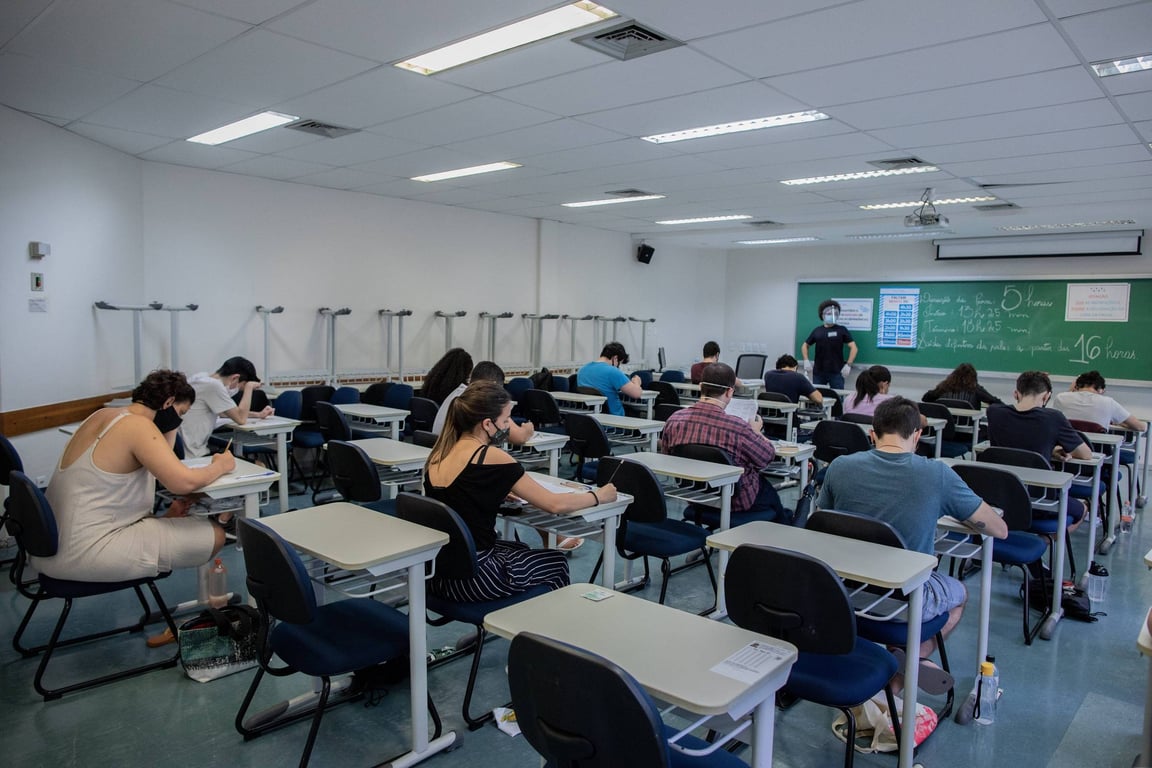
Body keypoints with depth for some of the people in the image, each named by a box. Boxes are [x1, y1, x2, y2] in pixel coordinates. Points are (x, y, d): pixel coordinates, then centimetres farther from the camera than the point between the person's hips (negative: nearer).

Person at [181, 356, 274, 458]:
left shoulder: (203, 376, 6)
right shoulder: (214, 385, -20)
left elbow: (222, 412, 21)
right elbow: (241, 419, -17)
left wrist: (258, 415, 13)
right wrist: (249, 387, -8)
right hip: (193, 455, -9)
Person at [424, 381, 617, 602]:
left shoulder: (440, 452, 2)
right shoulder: (491, 457, -19)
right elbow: (556, 504, -14)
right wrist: (599, 496, 2)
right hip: (469, 577, -7)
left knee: (519, 551, 32)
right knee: (556, 563, 18)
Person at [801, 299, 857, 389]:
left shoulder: (841, 330, 2)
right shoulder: (817, 330, 8)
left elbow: (853, 347, -2)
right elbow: (805, 346, 16)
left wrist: (848, 365, -12)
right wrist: (806, 361, 2)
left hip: (836, 372, -2)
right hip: (818, 372, 2)